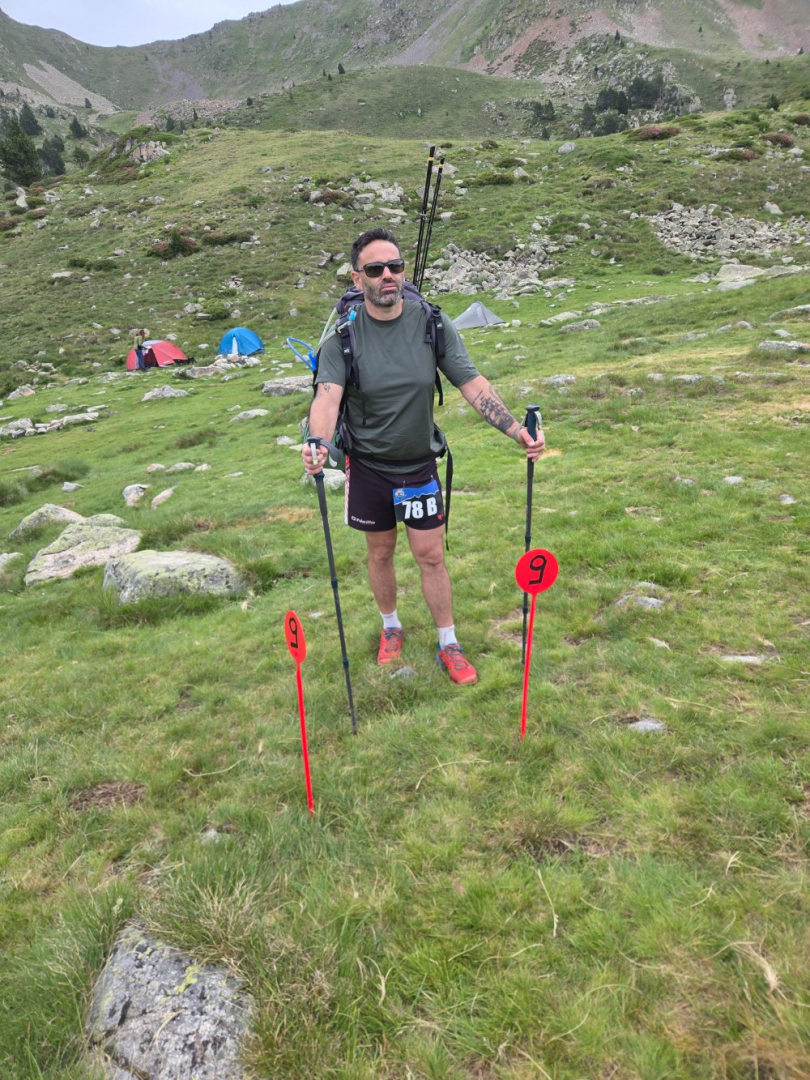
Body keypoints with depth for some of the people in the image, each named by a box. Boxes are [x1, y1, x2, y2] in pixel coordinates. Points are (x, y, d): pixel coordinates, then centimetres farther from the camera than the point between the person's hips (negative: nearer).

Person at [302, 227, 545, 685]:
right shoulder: (344, 333, -12)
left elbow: (473, 384, -12)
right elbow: (328, 395, -24)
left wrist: (516, 429, -26)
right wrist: (318, 442, -46)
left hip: (420, 463, 0)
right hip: (368, 465, 0)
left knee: (432, 556, 5)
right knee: (381, 553, 15)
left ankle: (449, 645, 22)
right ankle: (391, 627, 40)